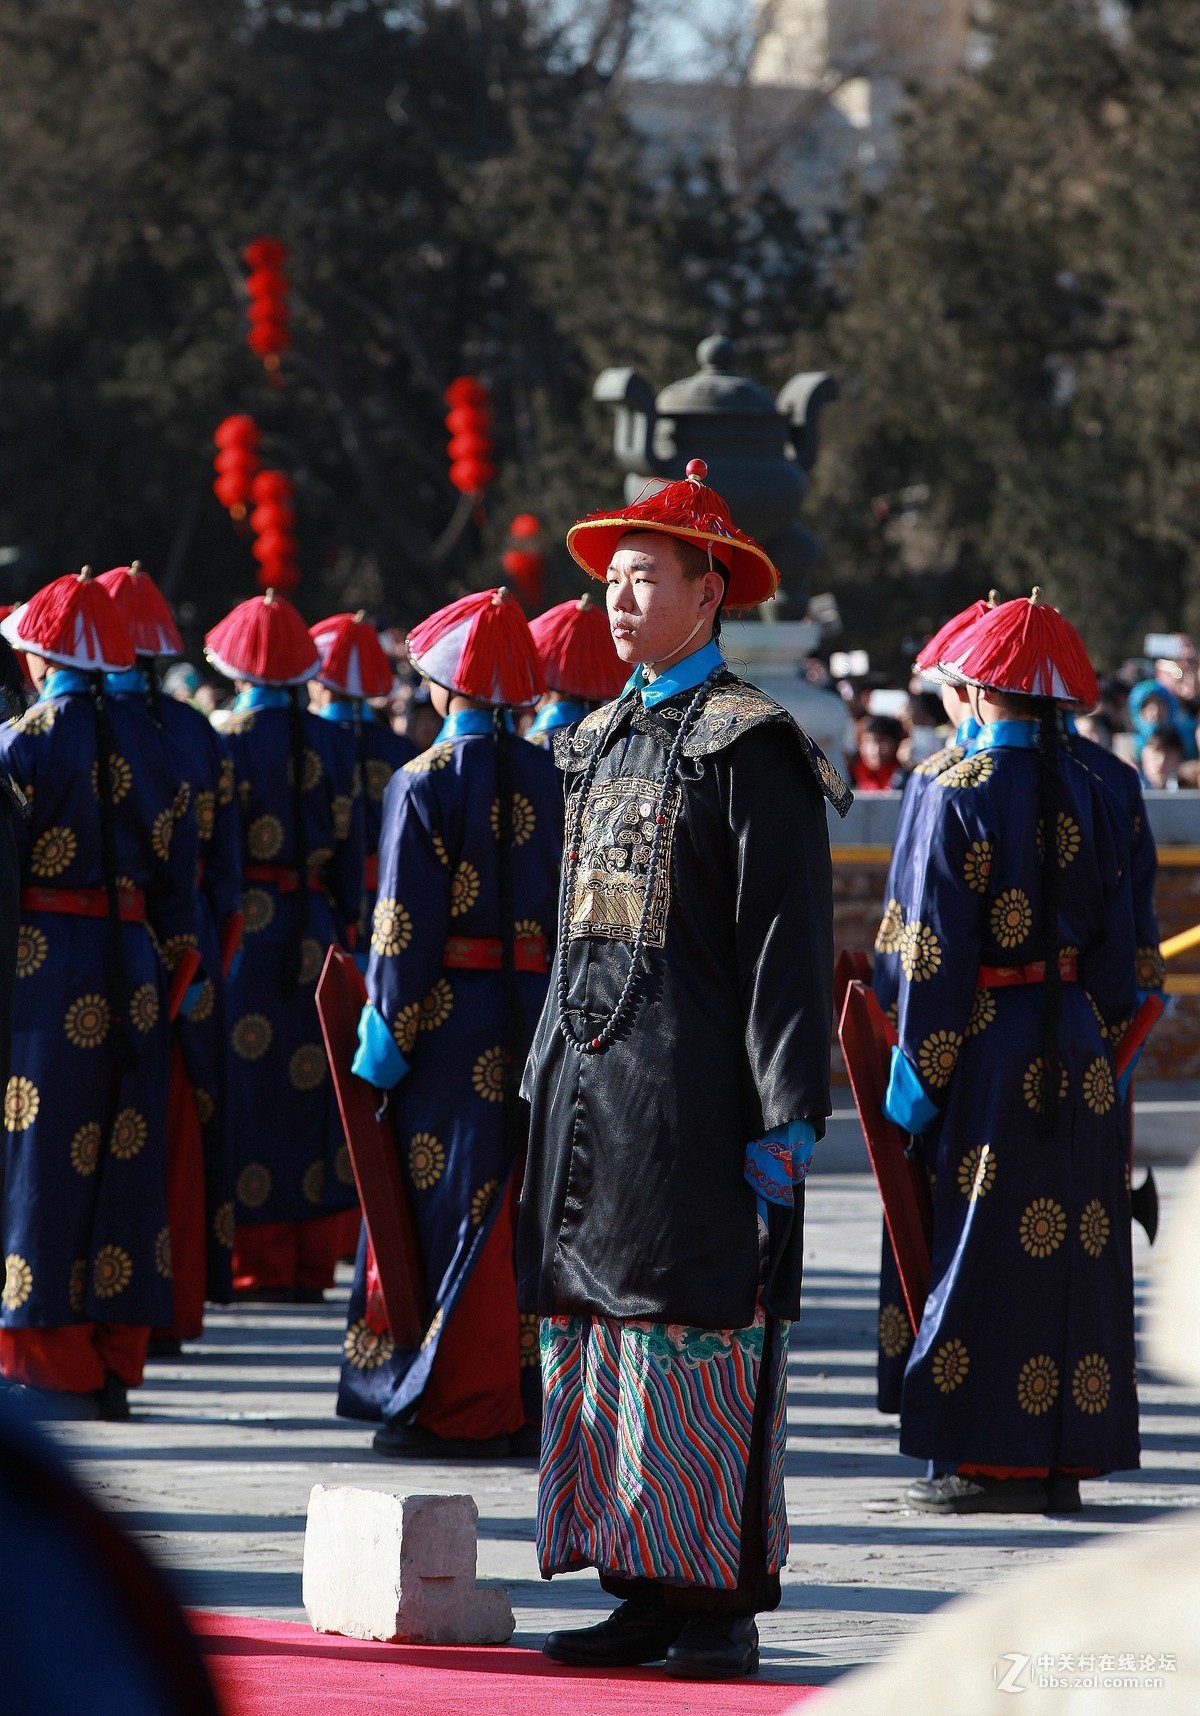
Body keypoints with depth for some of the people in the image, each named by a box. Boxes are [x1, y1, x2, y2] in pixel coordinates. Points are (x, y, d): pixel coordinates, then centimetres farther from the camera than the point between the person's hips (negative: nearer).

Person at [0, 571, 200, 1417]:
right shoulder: (148, 740, 7)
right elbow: (178, 870, 9)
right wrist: (169, 974, 16)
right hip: (130, 971, 5)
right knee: (122, 1157, 8)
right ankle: (113, 1367, 10)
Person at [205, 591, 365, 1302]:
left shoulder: (227, 742, -7)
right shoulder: (334, 744, 5)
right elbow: (351, 848, 8)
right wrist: (343, 932, 16)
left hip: (246, 925, -4)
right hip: (315, 934, 4)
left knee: (248, 1089, 1)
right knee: (313, 1088, 10)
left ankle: (259, 1264, 1)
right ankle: (313, 1263, 13)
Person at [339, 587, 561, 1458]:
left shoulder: (425, 783, -10)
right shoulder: (553, 779, 4)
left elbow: (406, 927, -12)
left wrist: (385, 1032, -5)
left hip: (449, 1023, -5)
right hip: (536, 1016, 5)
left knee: (446, 1202, 2)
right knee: (518, 1209, 12)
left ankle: (453, 1410, 3)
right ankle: (518, 1402, 17)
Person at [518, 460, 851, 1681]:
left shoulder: (749, 746, -7)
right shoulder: (600, 742, 17)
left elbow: (789, 941, -10)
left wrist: (784, 1118, -15)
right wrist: (548, 1079, 18)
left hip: (691, 1081, -8)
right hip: (587, 1077, 8)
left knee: (699, 1334, -6)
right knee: (596, 1327, 7)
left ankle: (721, 1609, 0)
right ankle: (647, 1591, 13)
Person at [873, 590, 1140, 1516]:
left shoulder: (960, 794, -10)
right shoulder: (1094, 796, 5)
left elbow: (932, 949, -11)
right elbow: (1117, 939, 9)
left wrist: (917, 1067, -6)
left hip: (990, 1051, -5)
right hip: (1079, 1049, 5)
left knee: (986, 1249, 0)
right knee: (1078, 1245, 8)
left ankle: (993, 1460, 0)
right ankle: (1065, 1458, 12)